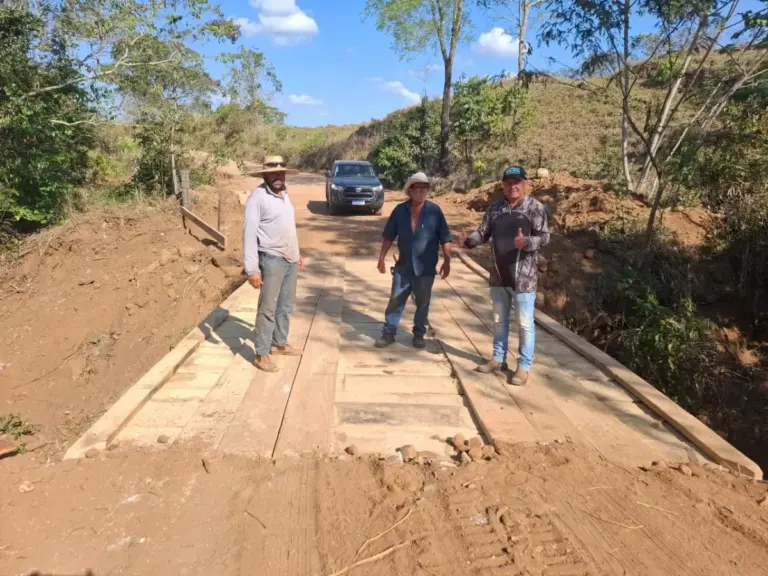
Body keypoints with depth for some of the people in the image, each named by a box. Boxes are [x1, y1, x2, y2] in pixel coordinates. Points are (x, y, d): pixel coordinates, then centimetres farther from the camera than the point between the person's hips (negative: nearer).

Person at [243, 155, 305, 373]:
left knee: (286, 306, 17)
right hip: (272, 260, -8)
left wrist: (297, 253, 23)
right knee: (268, 308, -1)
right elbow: (249, 234, -18)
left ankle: (279, 343, 32)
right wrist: (252, 268, -22)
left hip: (290, 260, 8)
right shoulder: (257, 197, -13)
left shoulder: (284, 195, 11)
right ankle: (262, 355, 8)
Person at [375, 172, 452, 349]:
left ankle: (419, 334, 26)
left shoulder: (435, 211, -7)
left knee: (422, 303, 10)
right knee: (395, 301, 7)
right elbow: (388, 236, 5)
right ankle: (388, 333, 18)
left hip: (425, 268, -1)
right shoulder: (400, 210, -2)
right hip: (403, 266, 2)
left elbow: (445, 239, -5)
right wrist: (382, 258, 4)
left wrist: (447, 261, -8)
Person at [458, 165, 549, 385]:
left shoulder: (535, 207, -7)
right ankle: (498, 359, 32)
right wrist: (468, 240, -12)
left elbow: (544, 237, -12)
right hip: (499, 275, 5)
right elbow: (484, 233, 8)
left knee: (524, 323, 3)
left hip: (523, 277, -5)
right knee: (499, 320, 17)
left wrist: (526, 241, -32)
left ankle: (523, 367, 15)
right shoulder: (495, 208, 7)